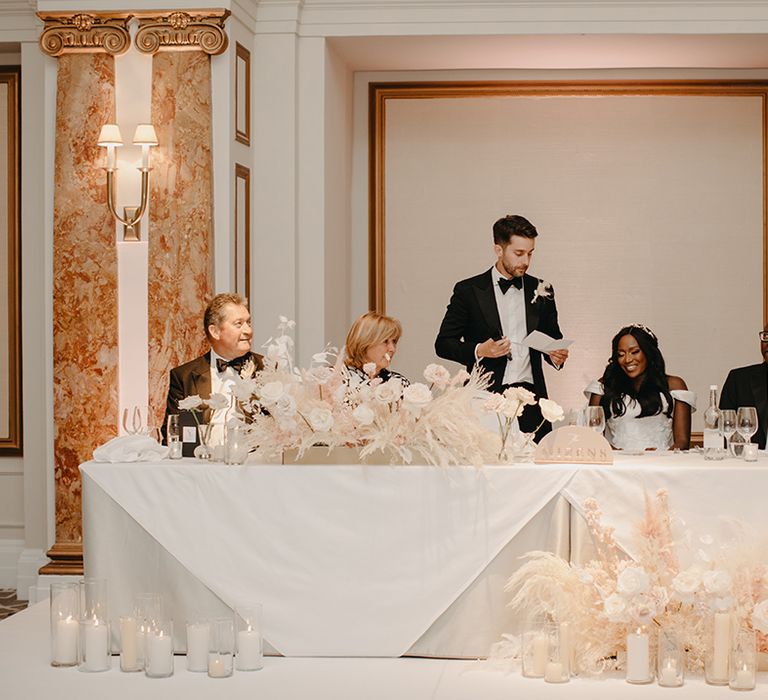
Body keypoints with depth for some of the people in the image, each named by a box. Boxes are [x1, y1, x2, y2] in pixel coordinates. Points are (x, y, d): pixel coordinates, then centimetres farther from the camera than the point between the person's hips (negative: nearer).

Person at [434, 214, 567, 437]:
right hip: (487, 398, -3)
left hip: (531, 397, 3)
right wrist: (479, 351, -12)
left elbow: (552, 337, 24)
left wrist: (556, 355, 1)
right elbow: (443, 344, 5)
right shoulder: (468, 291, 4)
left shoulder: (540, 290, 13)